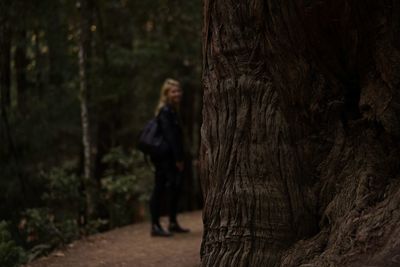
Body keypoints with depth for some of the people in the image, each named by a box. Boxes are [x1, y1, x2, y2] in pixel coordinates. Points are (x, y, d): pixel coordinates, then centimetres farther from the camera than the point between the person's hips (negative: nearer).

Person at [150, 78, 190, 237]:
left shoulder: (172, 111, 18)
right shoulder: (165, 111, -13)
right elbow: (170, 136, -20)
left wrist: (179, 158, 16)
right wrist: (178, 159, -21)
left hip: (170, 158, 10)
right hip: (165, 157, -10)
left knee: (175, 188, 14)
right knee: (159, 189, -8)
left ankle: (173, 223, 23)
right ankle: (155, 226, -5)